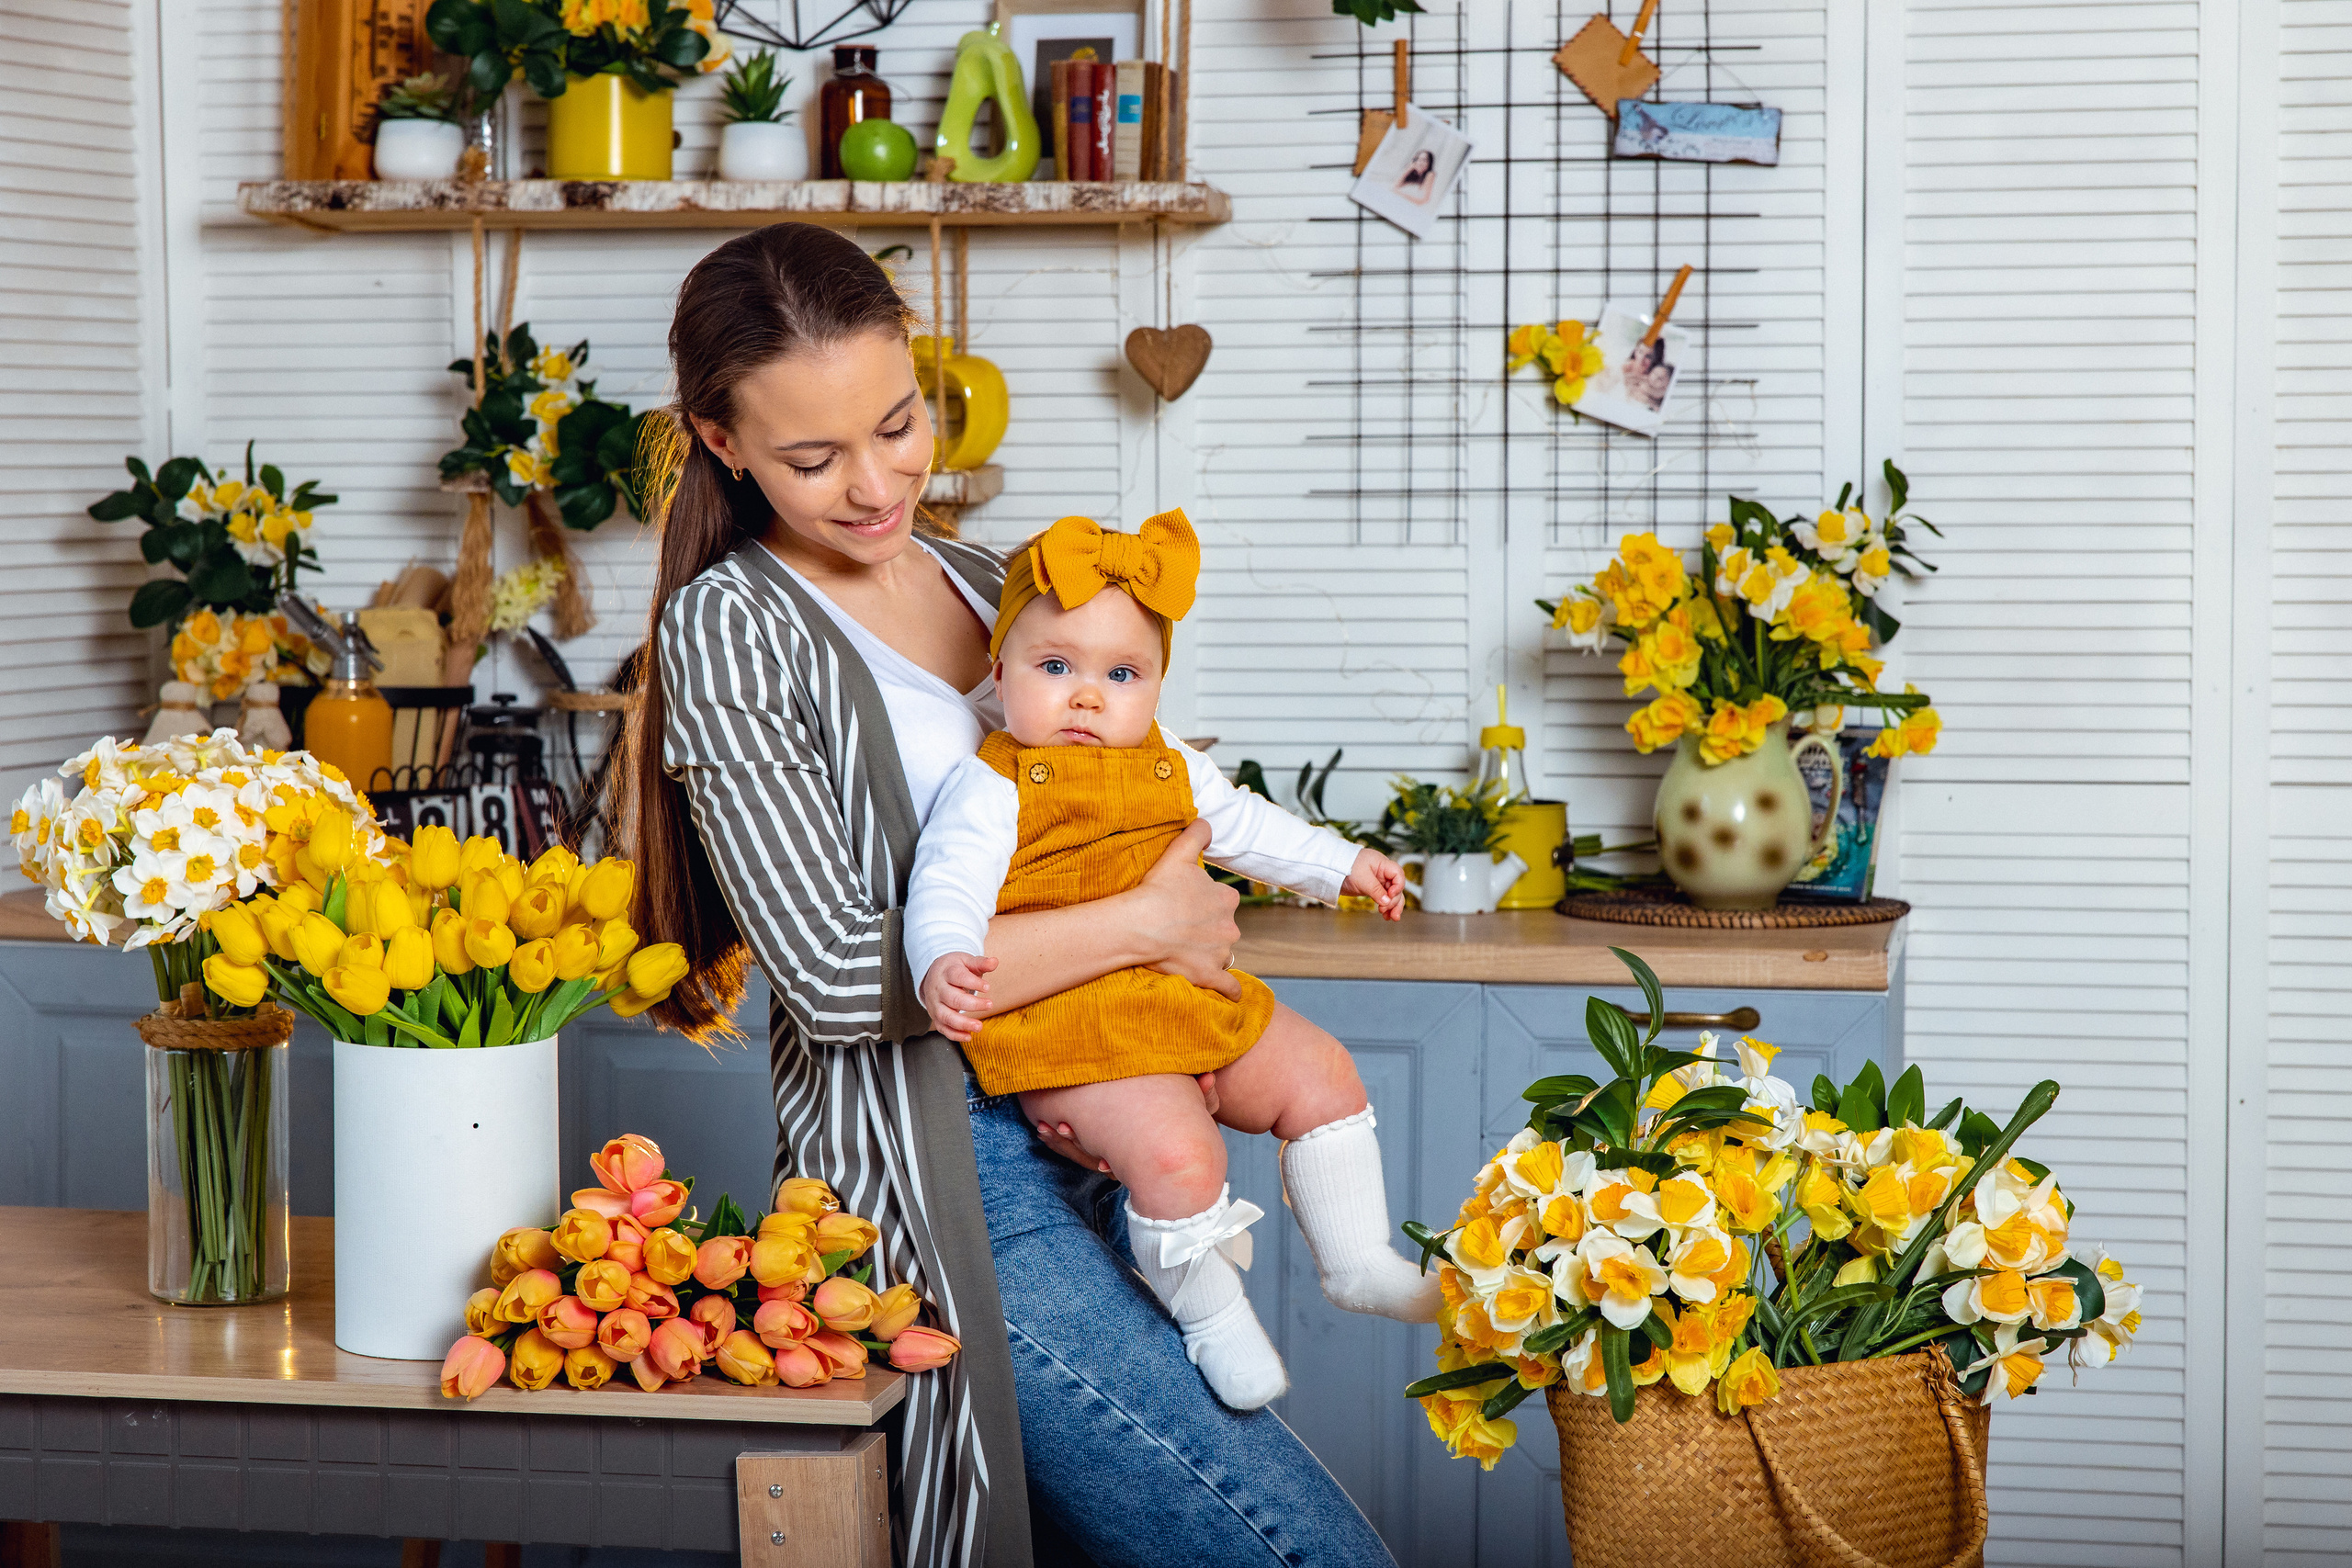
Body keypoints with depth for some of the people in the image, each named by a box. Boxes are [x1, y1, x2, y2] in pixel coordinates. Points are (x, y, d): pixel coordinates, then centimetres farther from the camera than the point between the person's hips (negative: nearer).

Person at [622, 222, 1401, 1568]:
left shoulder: (989, 586, 14)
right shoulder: (731, 628, -7)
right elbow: (841, 976, -16)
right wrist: (1147, 923, -12)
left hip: (1097, 1149, 7)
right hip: (945, 1187, -7)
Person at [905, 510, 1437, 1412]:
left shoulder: (1172, 771, 14)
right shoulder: (991, 789, -8)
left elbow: (1242, 825, 31)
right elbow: (947, 886, -20)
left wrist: (1340, 864, 33)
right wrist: (943, 963, -40)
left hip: (1192, 1003, 8)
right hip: (1072, 1031, -8)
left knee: (1322, 1078, 7)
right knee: (1176, 1152, -27)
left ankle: (1357, 1263, 22)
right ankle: (1209, 1313, -2)